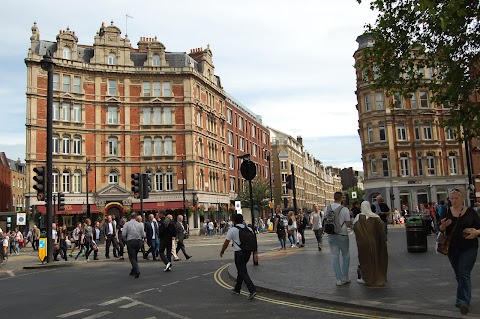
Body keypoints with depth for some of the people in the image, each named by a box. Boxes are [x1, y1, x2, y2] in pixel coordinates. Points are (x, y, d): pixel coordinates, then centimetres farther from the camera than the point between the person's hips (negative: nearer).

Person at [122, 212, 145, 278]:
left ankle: (137, 270, -18)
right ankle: (133, 270, 25)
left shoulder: (127, 224, -3)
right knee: (135, 256, 20)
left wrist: (125, 240, 9)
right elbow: (143, 235, 1)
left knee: (132, 257, -1)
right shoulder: (140, 224, 4)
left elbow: (123, 234, -9)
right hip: (138, 241, 3)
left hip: (130, 241, -3)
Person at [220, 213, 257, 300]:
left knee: (243, 272, -3)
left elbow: (226, 243, -6)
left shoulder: (232, 230, -9)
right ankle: (237, 289, 32)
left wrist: (222, 251, 9)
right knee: (241, 270, 20)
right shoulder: (249, 229, 7)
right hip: (248, 252, 6)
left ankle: (252, 290, -16)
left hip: (239, 253, -6)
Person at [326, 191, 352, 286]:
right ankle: (345, 277, 15)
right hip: (342, 235, -3)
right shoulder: (344, 209, -13)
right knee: (346, 256, 13)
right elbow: (348, 224, -9)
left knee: (335, 257, 8)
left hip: (331, 235, 4)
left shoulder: (327, 208, -1)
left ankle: (339, 278, 9)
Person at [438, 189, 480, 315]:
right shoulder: (447, 212, 4)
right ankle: (464, 299, 29)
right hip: (452, 249, 4)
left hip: (468, 249, -3)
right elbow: (441, 230, 4)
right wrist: (443, 225, -18)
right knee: (458, 275, 14)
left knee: (464, 275, -11)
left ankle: (463, 301, -11)